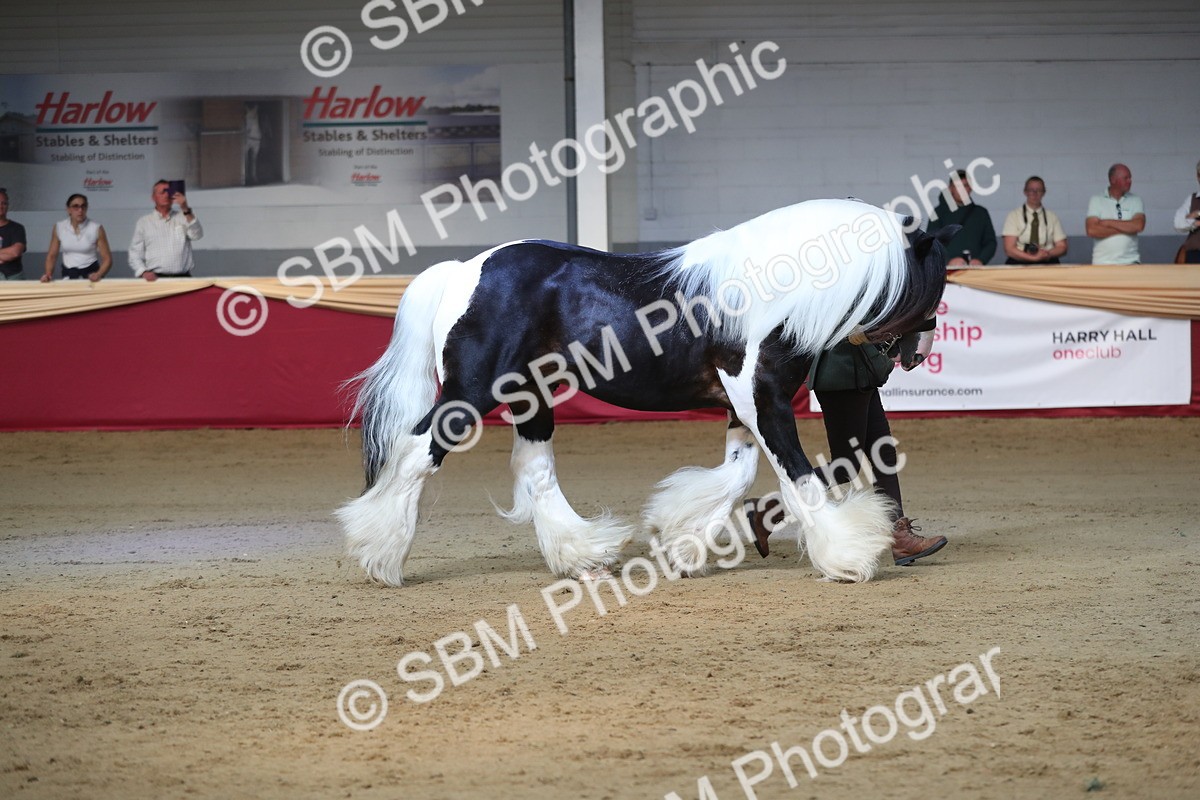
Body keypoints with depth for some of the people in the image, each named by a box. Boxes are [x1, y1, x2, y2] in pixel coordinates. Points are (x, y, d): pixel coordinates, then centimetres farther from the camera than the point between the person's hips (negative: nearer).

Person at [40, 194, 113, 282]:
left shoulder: (96, 228, -7)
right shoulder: (59, 228, 0)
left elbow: (107, 259, -5)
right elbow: (52, 255, 8)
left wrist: (99, 274, -23)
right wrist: (48, 274, -10)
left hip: (90, 273, -2)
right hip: (68, 274, 2)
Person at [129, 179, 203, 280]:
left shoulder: (183, 218, 13)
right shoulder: (143, 223, 11)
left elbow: (196, 235, -4)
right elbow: (135, 253, 10)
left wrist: (186, 210, -13)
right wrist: (144, 272, -8)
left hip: (182, 278, 1)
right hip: (156, 278, -1)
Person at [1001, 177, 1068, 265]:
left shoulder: (1053, 217, 14)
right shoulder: (1014, 216, 7)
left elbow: (1062, 248, 11)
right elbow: (1009, 249, -2)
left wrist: (1047, 254, -9)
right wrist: (1033, 257, -14)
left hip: (1047, 265, 1)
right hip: (1019, 265, -1)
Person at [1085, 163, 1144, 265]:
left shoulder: (1135, 200, 9)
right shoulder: (1096, 201, 6)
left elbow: (1139, 226, -7)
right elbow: (1092, 231, -7)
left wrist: (1109, 222, -6)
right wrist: (1125, 228, -6)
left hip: (1130, 261, 1)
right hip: (1103, 262, -1)